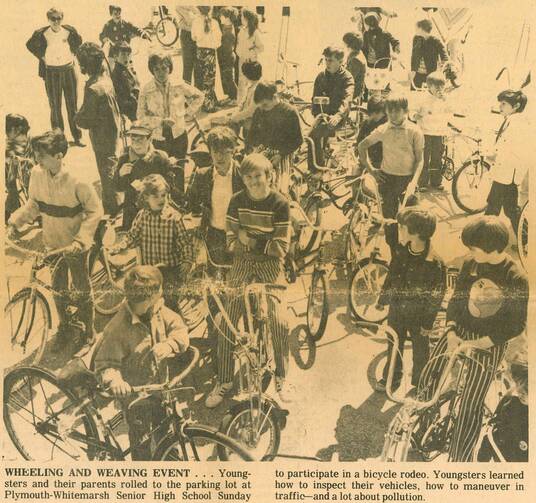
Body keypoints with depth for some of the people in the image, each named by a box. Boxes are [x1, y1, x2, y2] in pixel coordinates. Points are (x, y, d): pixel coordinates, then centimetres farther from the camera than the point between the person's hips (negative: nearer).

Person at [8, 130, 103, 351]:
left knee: (81, 289, 13)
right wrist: (15, 223, -5)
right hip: (52, 243, 4)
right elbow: (33, 204, 6)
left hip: (75, 246, -4)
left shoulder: (77, 181, -26)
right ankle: (63, 326, 40)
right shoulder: (37, 174, -11)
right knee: (58, 288, 19)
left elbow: (95, 211, -16)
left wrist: (80, 239, -23)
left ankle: (88, 328, 34)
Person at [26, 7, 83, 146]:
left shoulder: (69, 30, -6)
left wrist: (72, 53, 7)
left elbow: (78, 40, 16)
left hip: (68, 69, 1)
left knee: (72, 105, 6)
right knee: (55, 107, 4)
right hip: (51, 72, -1)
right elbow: (30, 45, 9)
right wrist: (42, 56, 2)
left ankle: (77, 138, 14)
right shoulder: (41, 34, -9)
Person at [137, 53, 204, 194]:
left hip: (178, 135, 2)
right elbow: (141, 116, -11)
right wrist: (161, 121, -22)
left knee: (179, 171, 11)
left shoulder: (179, 86, -5)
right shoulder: (146, 91, -10)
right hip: (158, 137, -2)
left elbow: (199, 96, 12)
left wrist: (188, 111, 3)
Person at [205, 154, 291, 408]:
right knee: (227, 321, -6)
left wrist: (252, 241, -14)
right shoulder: (237, 201, -1)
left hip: (270, 264, -2)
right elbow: (231, 241, -2)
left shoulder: (280, 203, -8)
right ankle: (224, 380, 8)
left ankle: (281, 378, 10)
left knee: (279, 322, -12)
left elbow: (281, 247, -10)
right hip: (242, 263, 2)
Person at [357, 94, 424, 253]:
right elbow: (362, 146, 8)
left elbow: (419, 159, -6)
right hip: (387, 178, 2)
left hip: (407, 179, -2)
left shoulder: (414, 131, -10)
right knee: (389, 217, 8)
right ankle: (393, 252, 22)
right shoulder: (382, 130, -4)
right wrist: (371, 169, 4)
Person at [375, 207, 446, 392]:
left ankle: (420, 384, 39)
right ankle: (391, 378, 44)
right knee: (394, 344, 22)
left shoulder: (434, 264, -28)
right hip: (397, 308, 5)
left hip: (418, 315, -5)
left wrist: (428, 323, -13)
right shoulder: (401, 250, -11)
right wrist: (383, 296, 12)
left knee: (420, 349, 18)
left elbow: (436, 296, -18)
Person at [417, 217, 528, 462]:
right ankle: (424, 430, 23)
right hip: (459, 333, 5)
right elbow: (456, 299, 5)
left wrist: (477, 344, -17)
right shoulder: (470, 265, -3)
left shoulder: (516, 279, -17)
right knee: (427, 380, -1)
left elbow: (516, 325, -13)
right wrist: (451, 333, -9)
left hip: (488, 344, -5)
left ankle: (459, 460, 11)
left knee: (471, 404, -6)